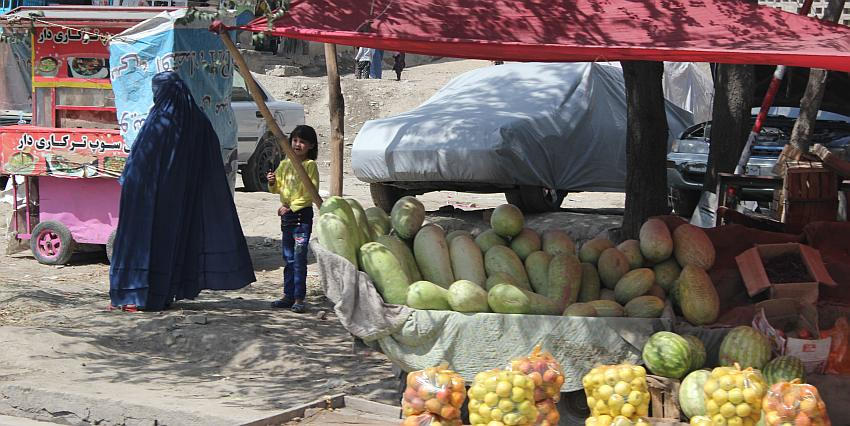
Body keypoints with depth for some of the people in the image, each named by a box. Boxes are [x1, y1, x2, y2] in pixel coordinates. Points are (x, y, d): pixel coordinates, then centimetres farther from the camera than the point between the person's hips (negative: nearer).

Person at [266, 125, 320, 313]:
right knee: (288, 258, 12)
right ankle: (288, 296, 18)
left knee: (299, 258, -8)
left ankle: (299, 299, -6)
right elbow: (278, 189, 18)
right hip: (286, 215, 7)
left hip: (302, 214, -7)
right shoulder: (285, 164, 12)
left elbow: (311, 194, -13)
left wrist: (291, 207, -16)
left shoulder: (310, 165, -8)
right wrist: (272, 182, -5)